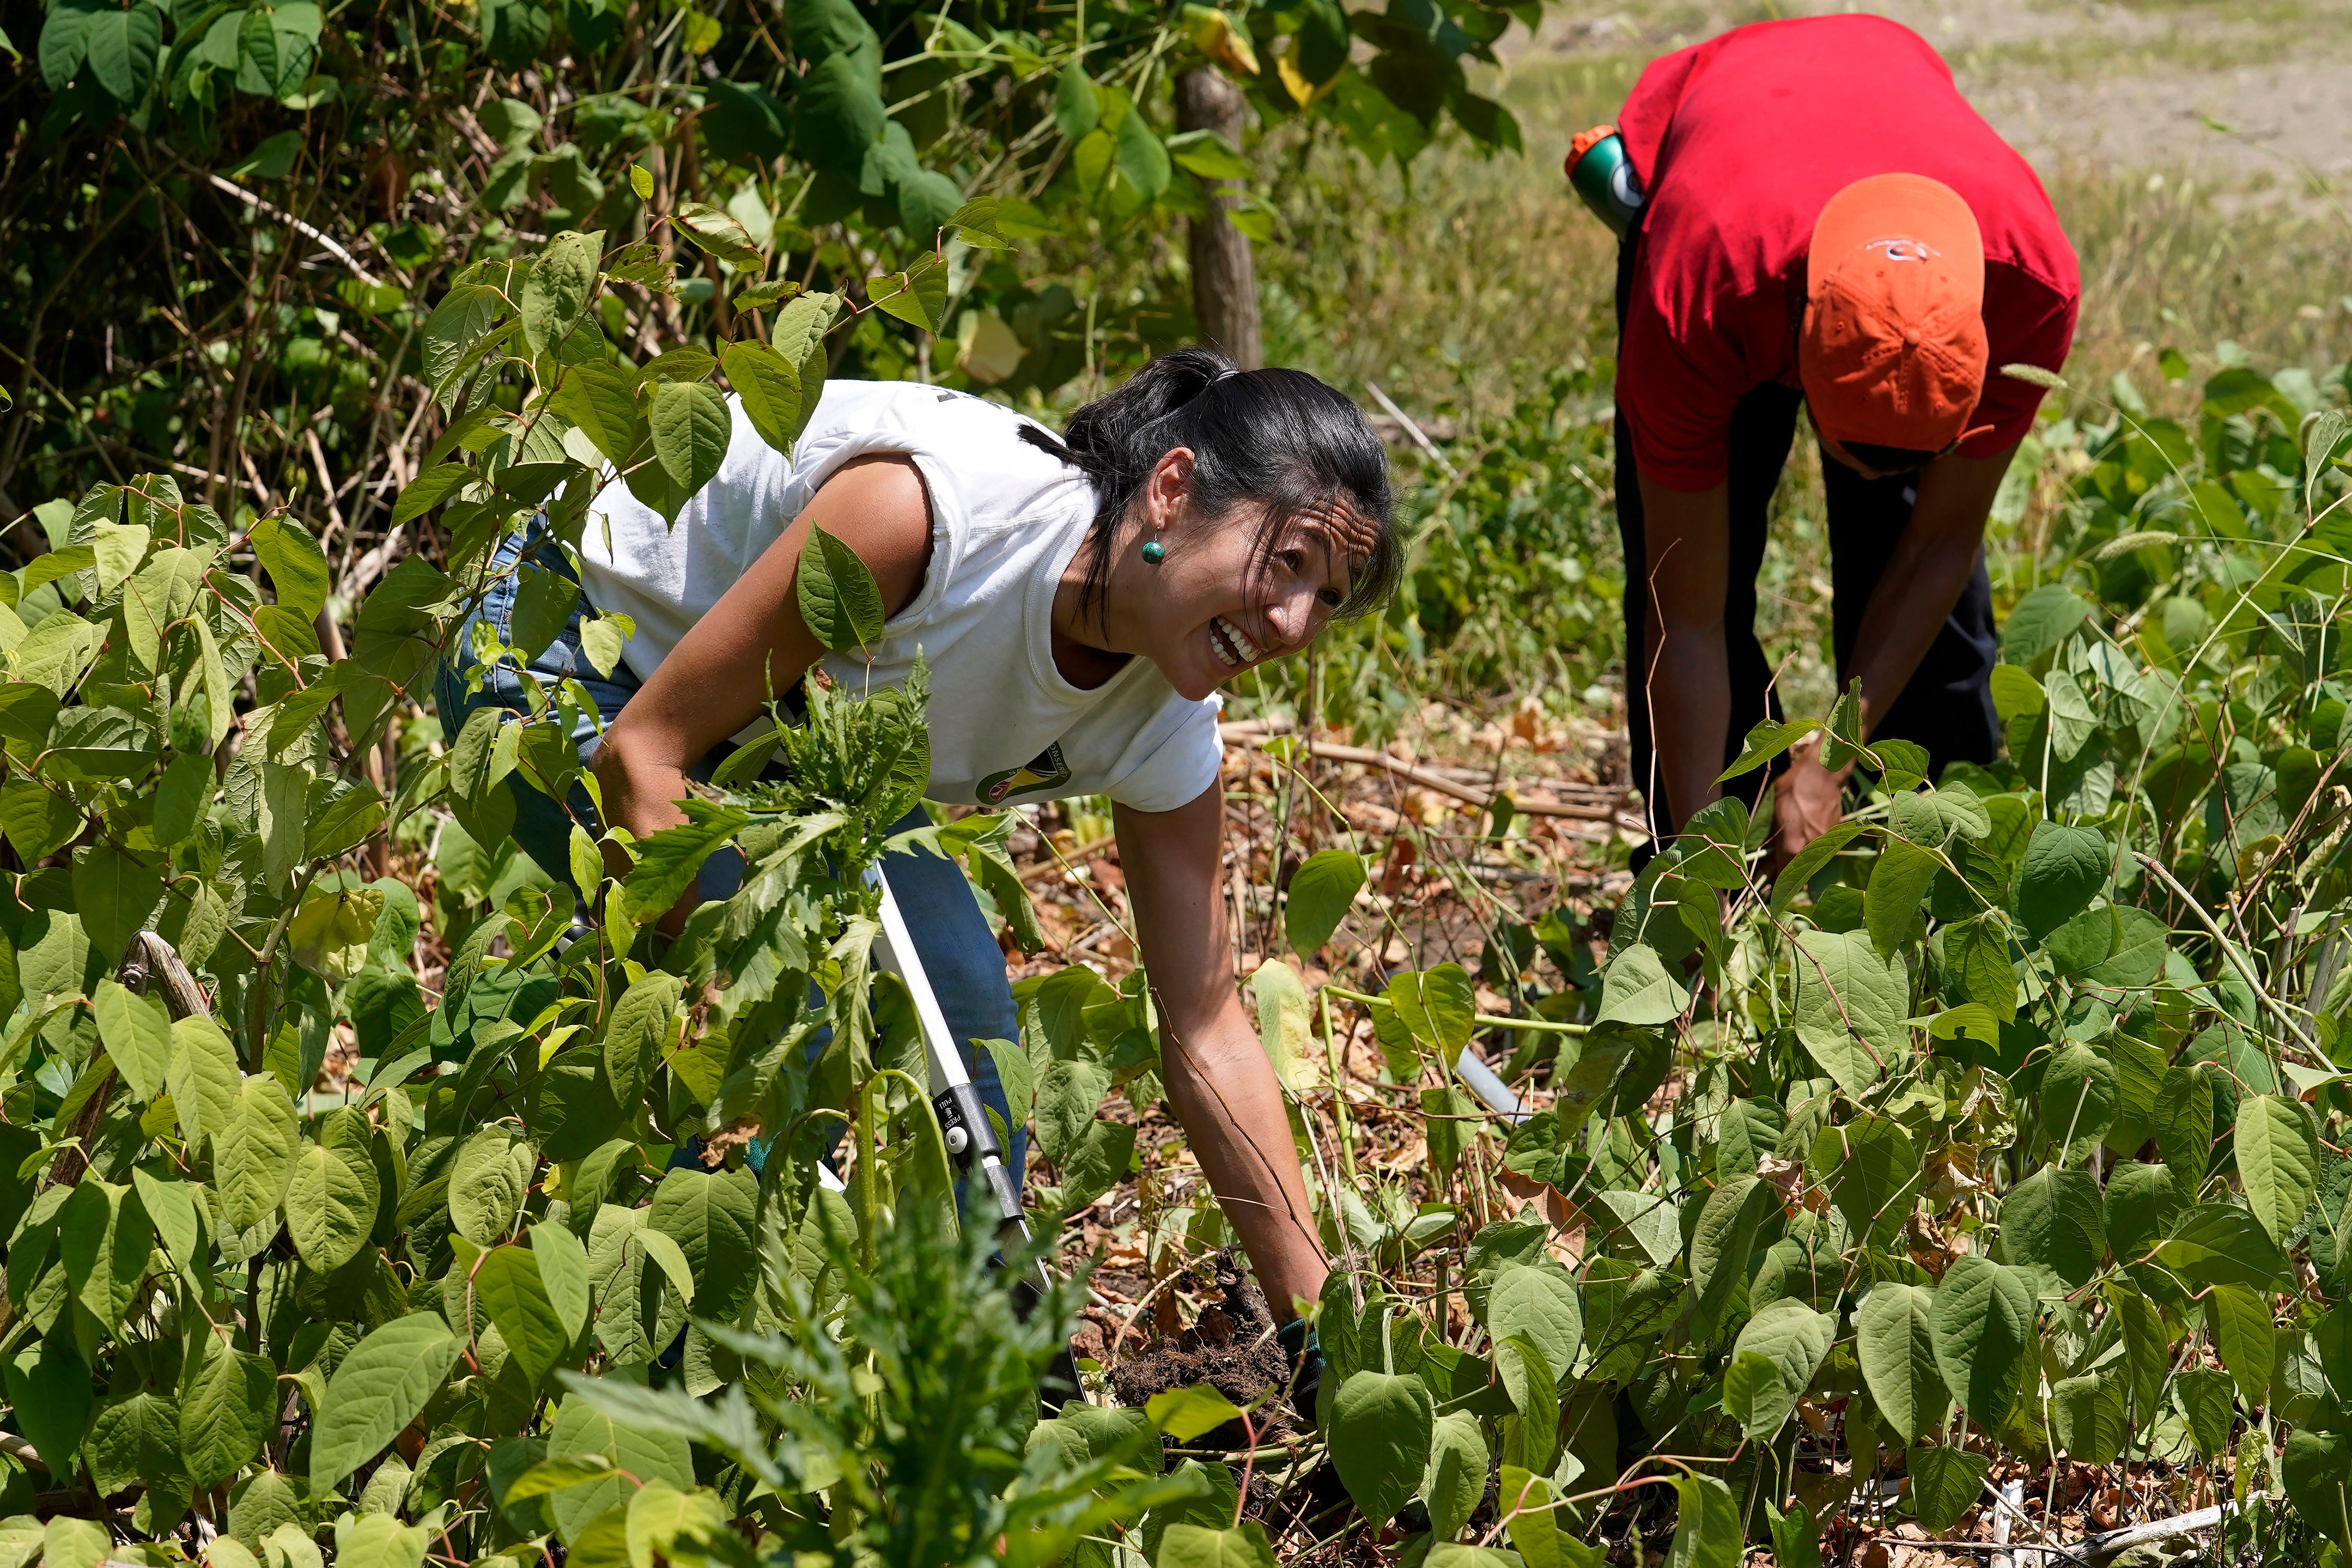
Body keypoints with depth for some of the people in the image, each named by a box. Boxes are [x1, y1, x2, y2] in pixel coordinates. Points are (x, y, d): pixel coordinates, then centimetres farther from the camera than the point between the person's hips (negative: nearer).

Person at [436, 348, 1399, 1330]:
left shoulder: (1164, 732, -19)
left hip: (785, 734, 6)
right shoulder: (930, 507, -40)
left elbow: (1207, 1036, -11)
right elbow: (646, 750, -32)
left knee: (962, 1010, -9)